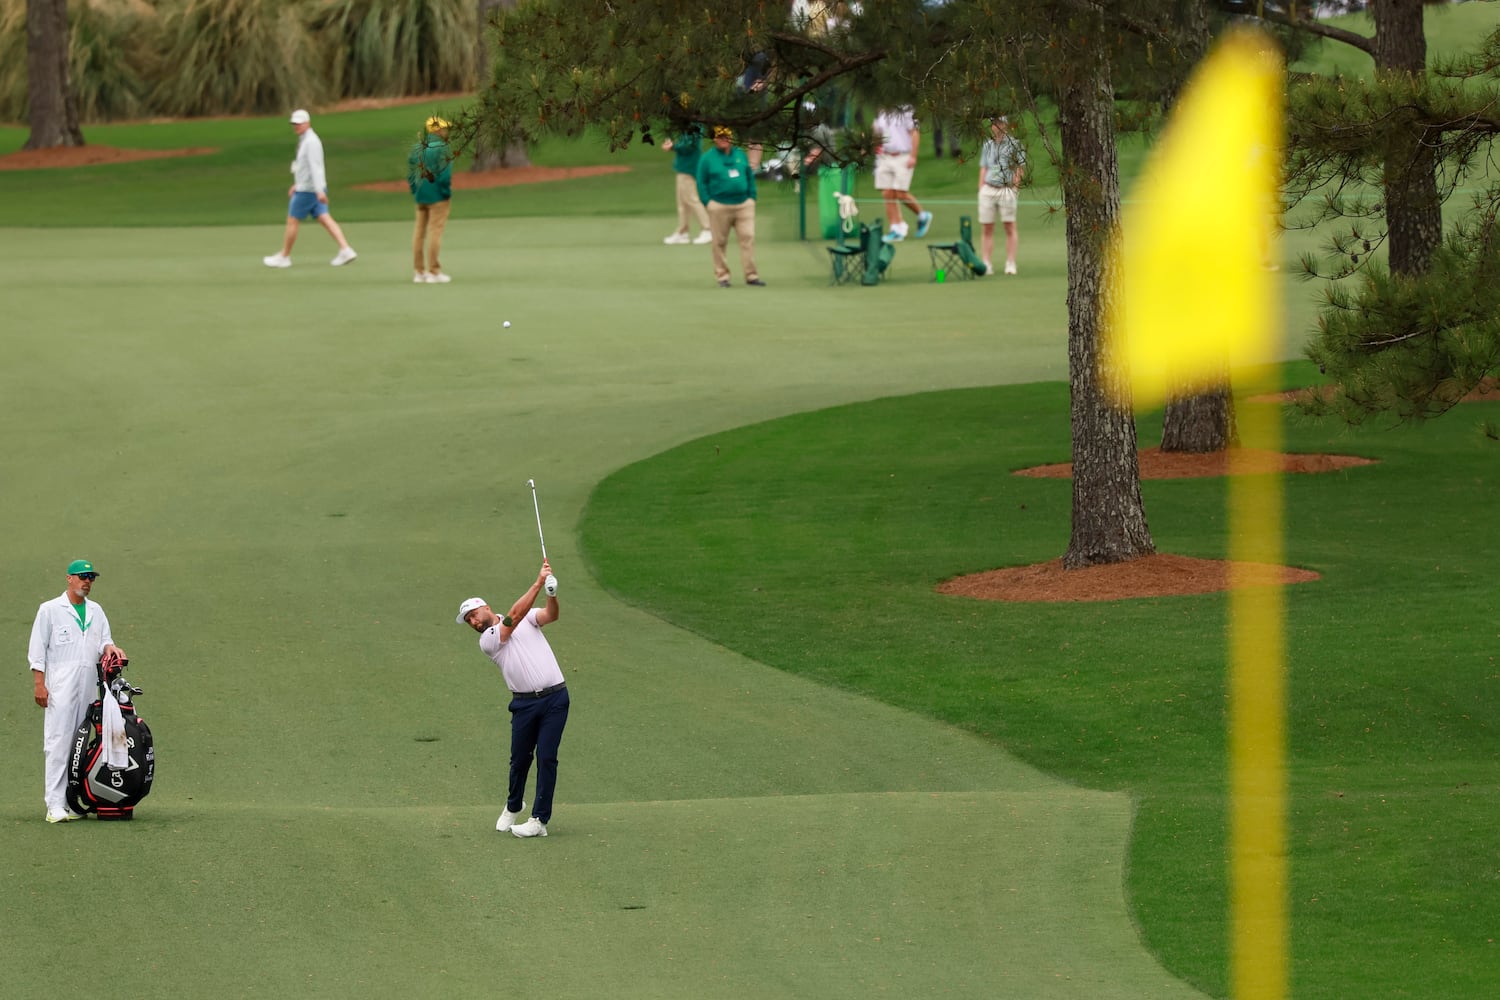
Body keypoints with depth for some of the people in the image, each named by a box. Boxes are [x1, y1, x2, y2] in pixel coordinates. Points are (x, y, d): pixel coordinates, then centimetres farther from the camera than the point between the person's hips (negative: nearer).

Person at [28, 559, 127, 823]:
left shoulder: (96, 611, 18)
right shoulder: (50, 610, 2)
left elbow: (103, 642, 17)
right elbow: (37, 649, -1)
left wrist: (111, 648, -7)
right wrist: (39, 683, -10)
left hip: (89, 687, 6)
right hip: (60, 686, -6)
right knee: (58, 742, -12)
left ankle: (72, 802, 9)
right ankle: (55, 805, -15)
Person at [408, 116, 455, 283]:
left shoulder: (417, 149, 9)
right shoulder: (441, 148, -13)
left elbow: (410, 174, 9)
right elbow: (444, 174, -19)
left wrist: (415, 192, 13)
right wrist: (446, 192, -9)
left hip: (420, 196, 7)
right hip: (437, 197, -7)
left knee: (419, 232, 10)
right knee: (435, 232, -5)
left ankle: (420, 271, 14)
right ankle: (434, 271, -6)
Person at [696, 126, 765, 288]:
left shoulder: (740, 154, 13)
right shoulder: (707, 158, 2)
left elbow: (750, 176, 17)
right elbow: (702, 183, 1)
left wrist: (752, 198, 8)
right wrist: (707, 202, -8)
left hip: (743, 205, 3)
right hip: (719, 206, -3)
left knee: (748, 238, -5)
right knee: (720, 242, 0)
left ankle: (751, 275, -2)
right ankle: (722, 276, 8)